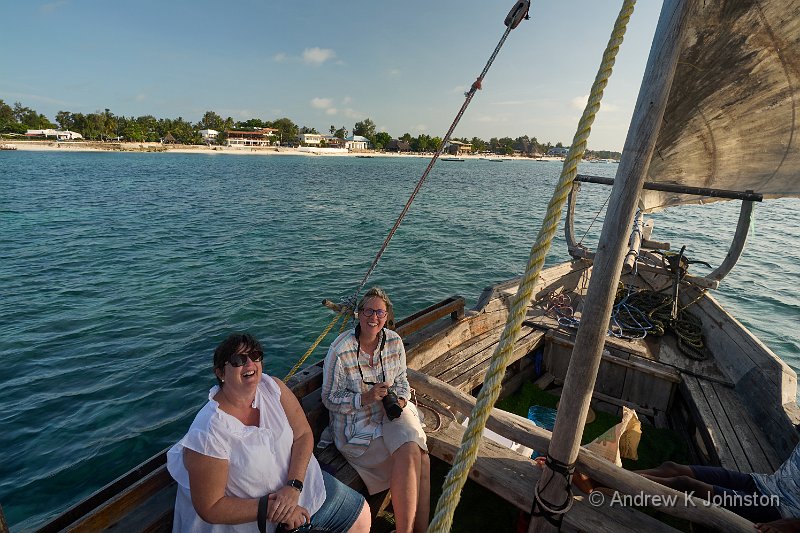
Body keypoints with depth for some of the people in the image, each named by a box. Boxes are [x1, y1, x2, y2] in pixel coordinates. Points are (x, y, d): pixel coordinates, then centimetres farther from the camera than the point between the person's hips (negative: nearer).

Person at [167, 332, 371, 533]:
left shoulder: (272, 387, -14)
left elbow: (303, 435, -10)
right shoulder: (207, 433, -26)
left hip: (302, 484, 5)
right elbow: (210, 508, -19)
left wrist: (293, 487, -22)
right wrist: (270, 508, -23)